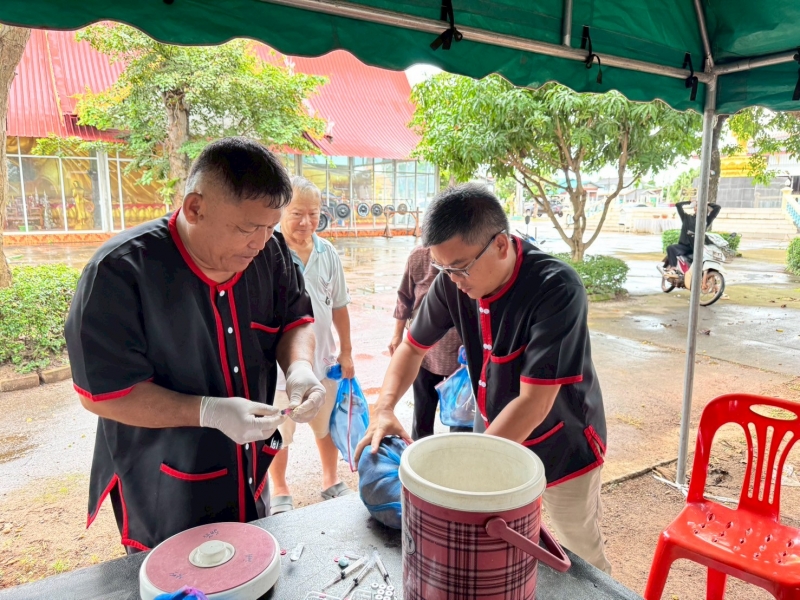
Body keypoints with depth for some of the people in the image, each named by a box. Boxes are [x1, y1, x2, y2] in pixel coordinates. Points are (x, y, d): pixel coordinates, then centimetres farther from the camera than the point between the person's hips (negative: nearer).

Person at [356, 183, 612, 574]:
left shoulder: (556, 289, -31)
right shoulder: (454, 282, -15)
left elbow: (534, 403, -32)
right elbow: (414, 345, -1)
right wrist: (384, 409, -17)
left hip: (563, 449, -4)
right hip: (500, 438, 4)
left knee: (580, 562, 17)